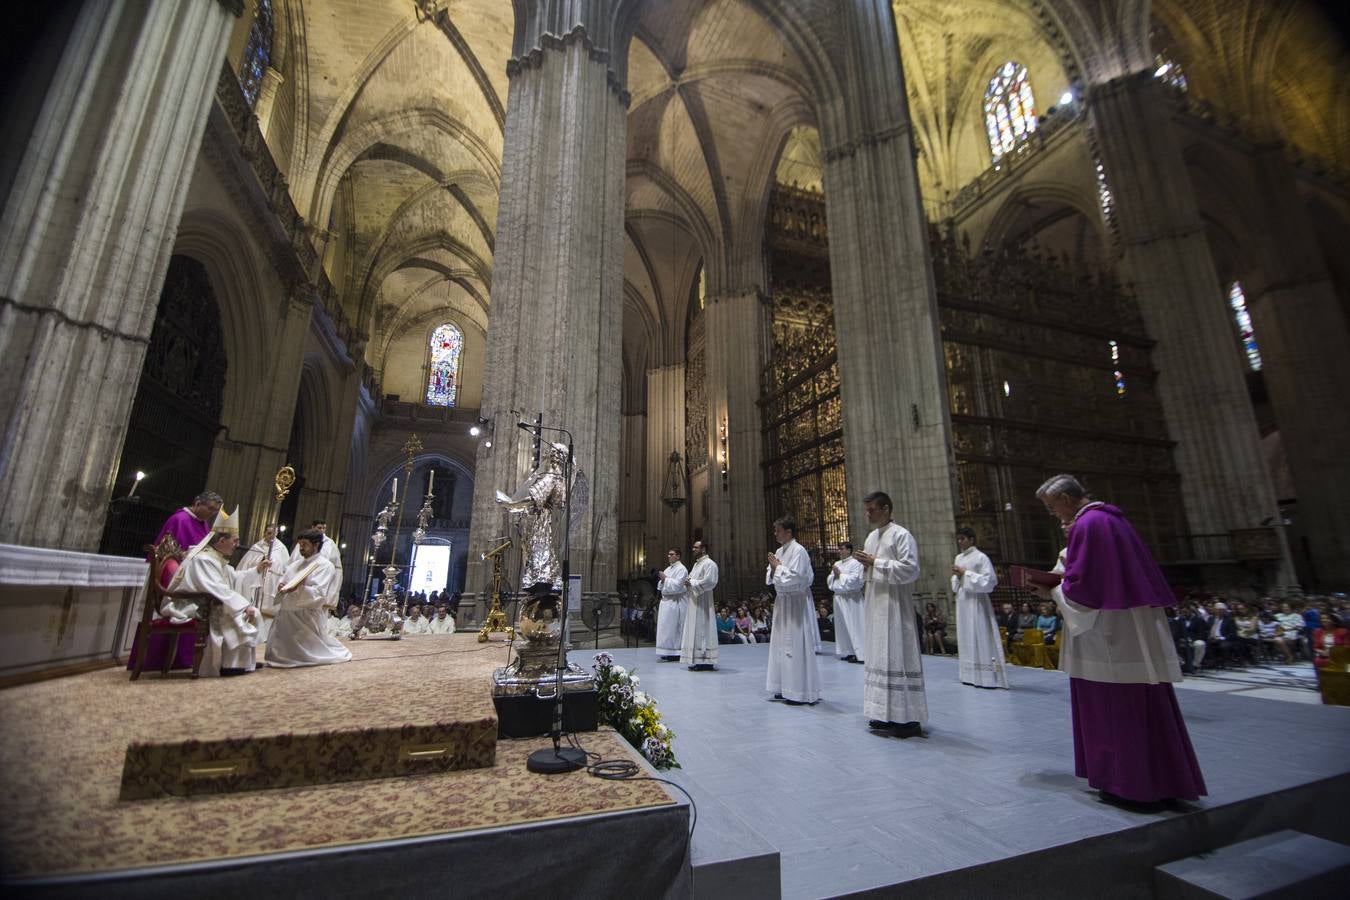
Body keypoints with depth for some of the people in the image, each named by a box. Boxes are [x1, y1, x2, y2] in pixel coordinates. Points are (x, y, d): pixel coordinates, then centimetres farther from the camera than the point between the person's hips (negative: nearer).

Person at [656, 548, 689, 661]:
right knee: (666, 627, 9)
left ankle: (674, 653, 2)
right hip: (666, 601, 9)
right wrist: (662, 580, 1)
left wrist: (665, 579, -14)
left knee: (672, 628, -5)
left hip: (675, 602, -9)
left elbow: (677, 585, -20)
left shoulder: (681, 569, -10)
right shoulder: (668, 569, 17)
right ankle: (667, 652, 15)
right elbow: (663, 584, 21)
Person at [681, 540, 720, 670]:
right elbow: (691, 578, 24)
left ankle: (705, 661, -1)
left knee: (702, 629, -7)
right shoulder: (697, 563, 18)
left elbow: (709, 582, -22)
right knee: (694, 630, 10)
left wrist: (691, 583, -15)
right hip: (694, 602, 9)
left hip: (702, 602, -9)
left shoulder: (709, 564, -11)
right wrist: (688, 581, 1)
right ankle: (696, 660, 16)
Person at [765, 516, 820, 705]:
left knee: (796, 645, -3)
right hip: (783, 601, 9)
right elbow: (771, 577, 16)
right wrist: (773, 568, -4)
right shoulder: (779, 551, 11)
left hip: (796, 602, -9)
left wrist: (778, 567, -14)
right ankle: (786, 688, 24)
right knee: (781, 644, 13)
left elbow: (796, 577, -23)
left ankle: (800, 692, 7)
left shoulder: (798, 550, -15)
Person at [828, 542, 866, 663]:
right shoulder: (837, 564, 15)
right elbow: (829, 580, 14)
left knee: (852, 625, -6)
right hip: (838, 597, 7)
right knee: (842, 625, 10)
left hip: (851, 599, -7)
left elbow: (854, 580, -18)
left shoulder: (855, 564, -6)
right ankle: (846, 651, 17)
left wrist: (840, 574, -10)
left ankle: (857, 652, 0)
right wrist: (834, 574, -6)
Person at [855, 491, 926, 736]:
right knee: (879, 658, 11)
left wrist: (876, 563, -18)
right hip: (876, 606, 8)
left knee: (898, 658, -4)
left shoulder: (901, 535, -9)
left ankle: (907, 718, 5)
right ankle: (886, 714, 20)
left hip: (895, 606, -8)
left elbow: (910, 569, -18)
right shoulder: (872, 537, 15)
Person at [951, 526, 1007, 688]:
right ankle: (971, 675, 15)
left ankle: (987, 676, -1)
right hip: (962, 601, 7)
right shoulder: (958, 558, 14)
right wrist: (957, 576, -2)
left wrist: (966, 573, -14)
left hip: (976, 601, -7)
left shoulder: (981, 557, -6)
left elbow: (989, 581, -13)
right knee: (966, 639, 9)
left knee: (981, 637, -7)